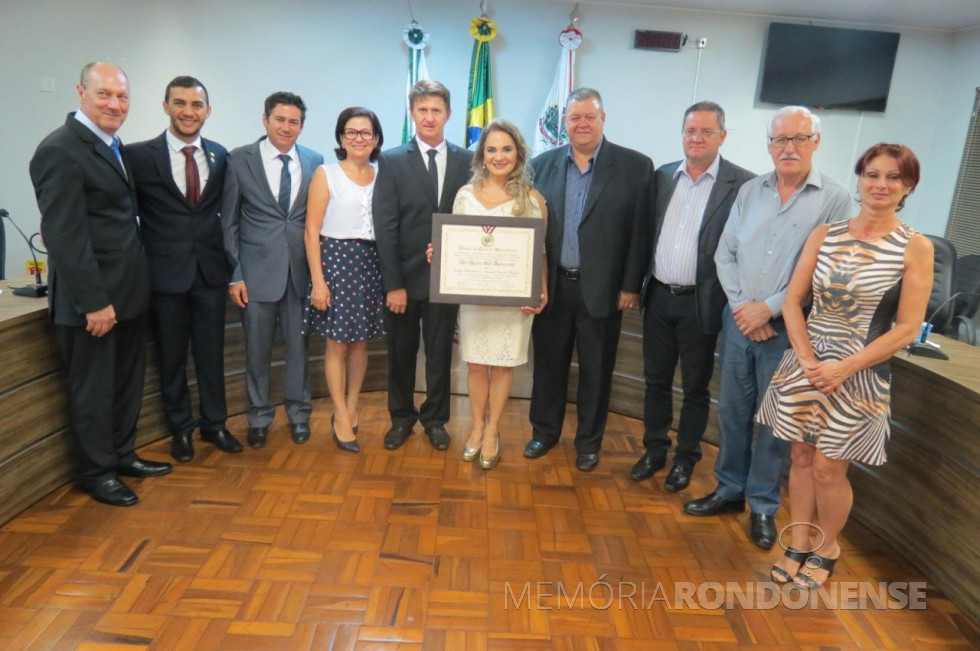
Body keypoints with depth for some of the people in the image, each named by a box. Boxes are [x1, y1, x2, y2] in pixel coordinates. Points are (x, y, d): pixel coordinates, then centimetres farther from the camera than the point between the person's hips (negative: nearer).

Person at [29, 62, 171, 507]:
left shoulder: (112, 145, 12)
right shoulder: (60, 150, -15)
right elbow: (64, 236, -19)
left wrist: (127, 290, 10)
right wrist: (93, 301, -20)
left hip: (127, 292, 8)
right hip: (92, 298, -8)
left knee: (127, 382, 18)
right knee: (92, 389, 7)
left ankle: (122, 456, 35)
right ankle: (96, 473, 24)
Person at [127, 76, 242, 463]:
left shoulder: (219, 156, 5)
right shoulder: (139, 156, -6)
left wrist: (227, 258, 4)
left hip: (211, 271, 3)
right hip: (165, 272, -2)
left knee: (212, 354, 11)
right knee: (171, 358, 11)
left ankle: (214, 424, 28)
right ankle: (181, 429, 27)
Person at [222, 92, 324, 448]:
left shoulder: (315, 161, 4)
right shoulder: (240, 159, -1)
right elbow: (229, 222, 1)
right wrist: (235, 274, -4)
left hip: (301, 269, 2)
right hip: (258, 270, -1)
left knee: (299, 345, 10)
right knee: (257, 349, 8)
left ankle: (298, 414, 27)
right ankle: (259, 417, 26)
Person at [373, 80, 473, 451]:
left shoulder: (466, 161, 2)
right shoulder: (391, 161, -2)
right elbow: (385, 228, -7)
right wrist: (393, 283, -12)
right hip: (404, 277, 0)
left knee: (440, 353, 12)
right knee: (401, 353, 13)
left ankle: (435, 418, 30)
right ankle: (401, 417, 32)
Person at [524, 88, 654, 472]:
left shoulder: (635, 166, -4)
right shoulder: (542, 165, 4)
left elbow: (640, 232, -5)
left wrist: (631, 286, -6)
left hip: (601, 289, -2)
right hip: (552, 286, 3)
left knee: (596, 371, 11)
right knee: (548, 363, 14)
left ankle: (589, 442, 29)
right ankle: (544, 431, 34)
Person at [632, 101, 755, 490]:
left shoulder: (742, 184, -9)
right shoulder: (663, 176, 6)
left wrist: (733, 303, -13)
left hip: (700, 302, -4)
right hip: (658, 297, 4)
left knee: (695, 387, 11)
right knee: (656, 380, 15)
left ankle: (685, 458, 28)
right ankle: (654, 451, 31)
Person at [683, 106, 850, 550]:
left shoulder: (834, 199, -6)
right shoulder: (749, 191, 7)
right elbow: (725, 254, 5)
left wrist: (769, 309, -14)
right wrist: (741, 306, -7)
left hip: (788, 329, -3)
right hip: (738, 321, 4)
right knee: (732, 410, 13)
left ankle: (763, 505, 23)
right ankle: (730, 490, 30)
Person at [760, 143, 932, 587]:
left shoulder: (916, 248, -6)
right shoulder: (824, 235, 2)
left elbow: (907, 328, -8)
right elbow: (793, 300, 2)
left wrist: (844, 368, -15)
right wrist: (807, 358, -10)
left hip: (859, 374, -3)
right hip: (805, 365, 3)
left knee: (828, 468, 3)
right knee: (801, 457, 11)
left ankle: (827, 549, 28)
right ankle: (798, 544, 29)